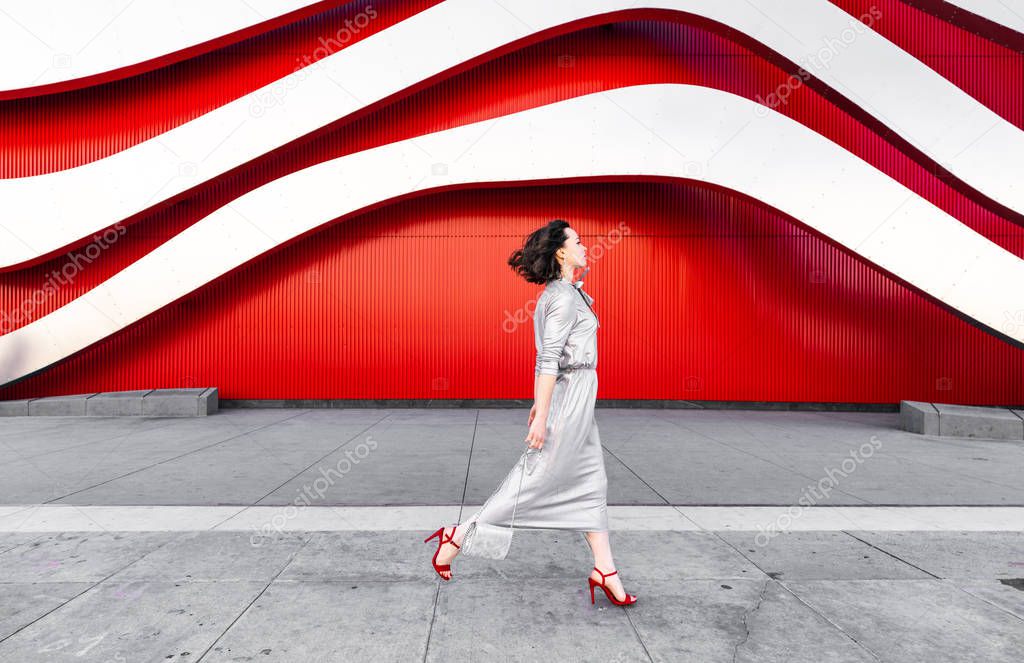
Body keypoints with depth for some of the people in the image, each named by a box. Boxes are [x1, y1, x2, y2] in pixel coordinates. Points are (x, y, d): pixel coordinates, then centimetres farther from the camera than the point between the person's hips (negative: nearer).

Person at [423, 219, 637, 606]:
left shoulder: (557, 294, 13)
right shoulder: (565, 298, -16)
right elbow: (548, 360, -22)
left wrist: (540, 403, 21)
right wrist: (542, 416, -23)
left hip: (575, 401, 10)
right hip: (569, 401, -10)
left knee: (592, 485, 12)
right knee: (534, 482, -1)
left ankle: (604, 570, 21)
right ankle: (458, 538, 10)